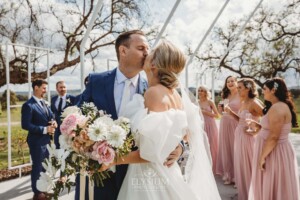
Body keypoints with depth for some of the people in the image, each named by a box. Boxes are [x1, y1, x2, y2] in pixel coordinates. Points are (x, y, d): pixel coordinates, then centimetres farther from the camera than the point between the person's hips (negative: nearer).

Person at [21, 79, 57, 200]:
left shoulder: (43, 103, 11)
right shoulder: (28, 105, -16)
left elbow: (51, 117, 15)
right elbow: (25, 125, -22)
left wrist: (53, 123, -9)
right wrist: (44, 129, -23)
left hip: (46, 140, 8)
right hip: (36, 141, -8)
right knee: (37, 167, 5)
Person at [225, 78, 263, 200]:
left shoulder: (254, 103, -16)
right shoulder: (242, 103, 9)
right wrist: (230, 112, 2)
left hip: (248, 138, -8)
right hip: (239, 136, 8)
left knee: (248, 165, 6)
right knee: (241, 164, 19)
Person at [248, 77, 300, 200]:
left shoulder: (277, 108, -21)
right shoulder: (278, 106, 12)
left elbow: (274, 137, -25)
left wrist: (262, 157, -20)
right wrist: (258, 126, 8)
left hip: (273, 152, -10)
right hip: (273, 151, 10)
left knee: (272, 188, 4)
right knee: (272, 187, 19)